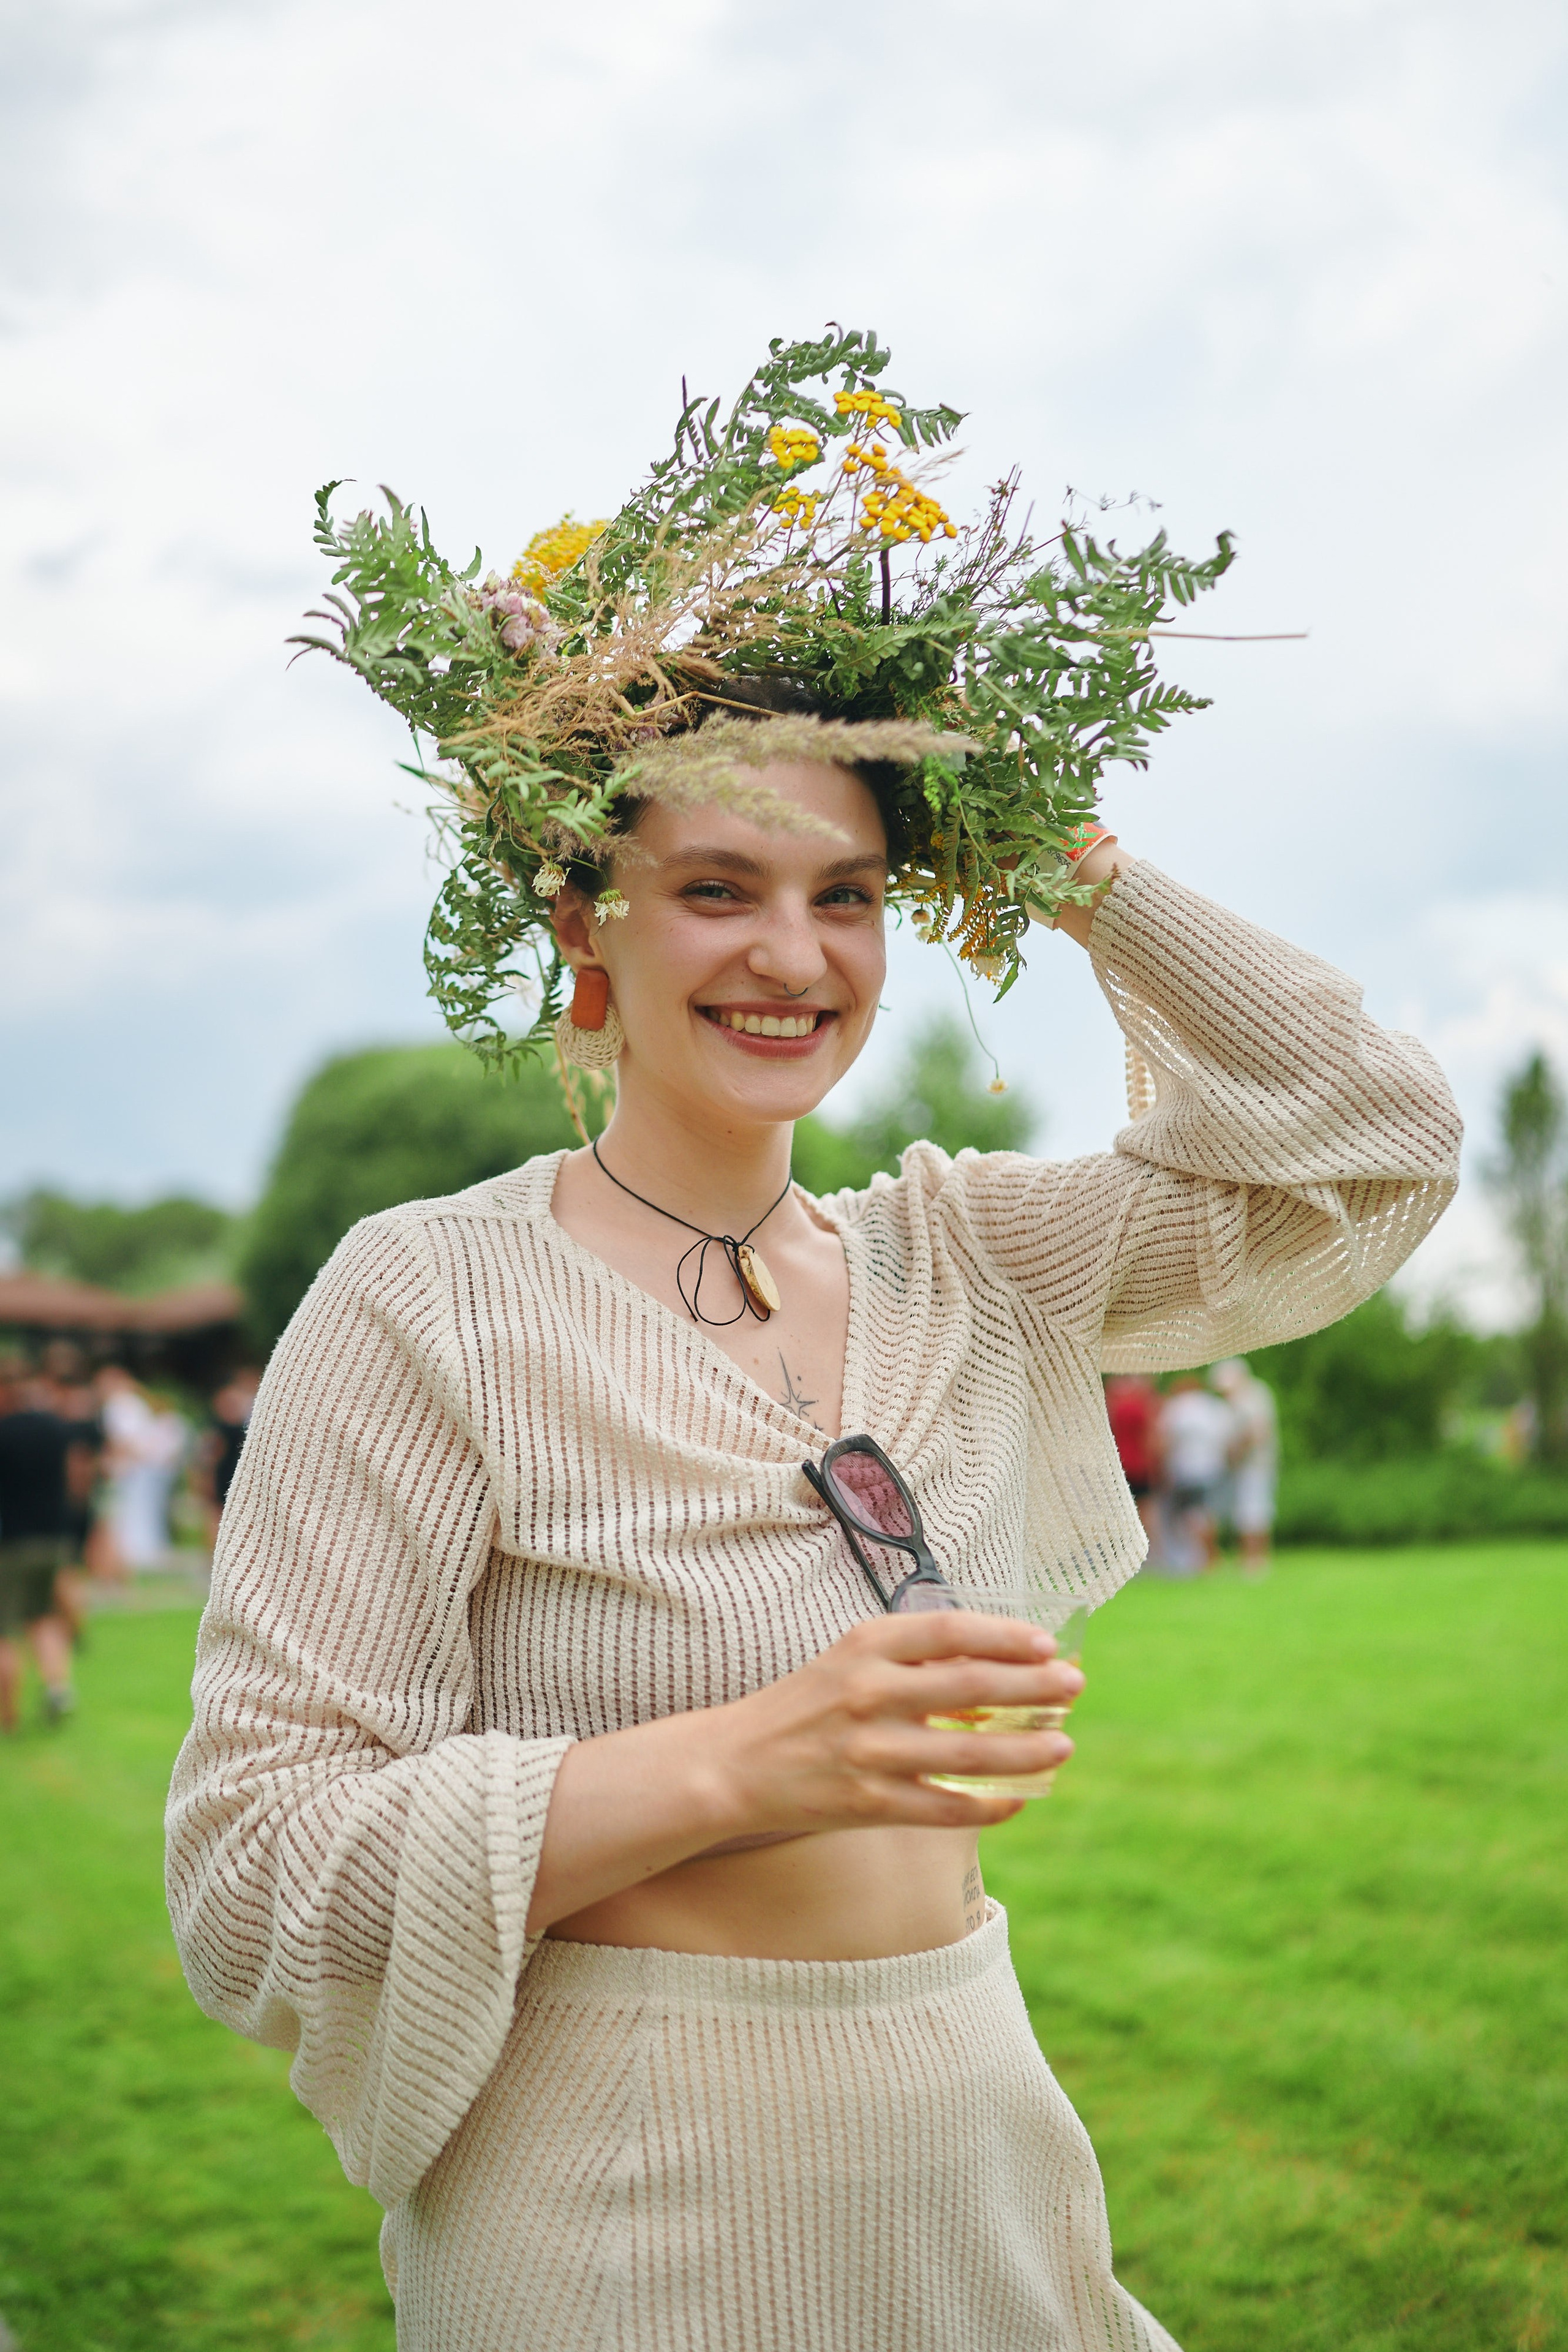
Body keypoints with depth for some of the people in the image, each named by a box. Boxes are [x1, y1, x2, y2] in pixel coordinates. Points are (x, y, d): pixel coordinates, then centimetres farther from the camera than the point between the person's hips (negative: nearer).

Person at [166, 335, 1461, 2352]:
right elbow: (252, 1876, -17)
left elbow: (1372, 1143, 5)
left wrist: (1062, 860, -2)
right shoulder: (428, 1304, -14)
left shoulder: (955, 1258, 3)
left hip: (980, 2165, 6)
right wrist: (738, 1764, -28)